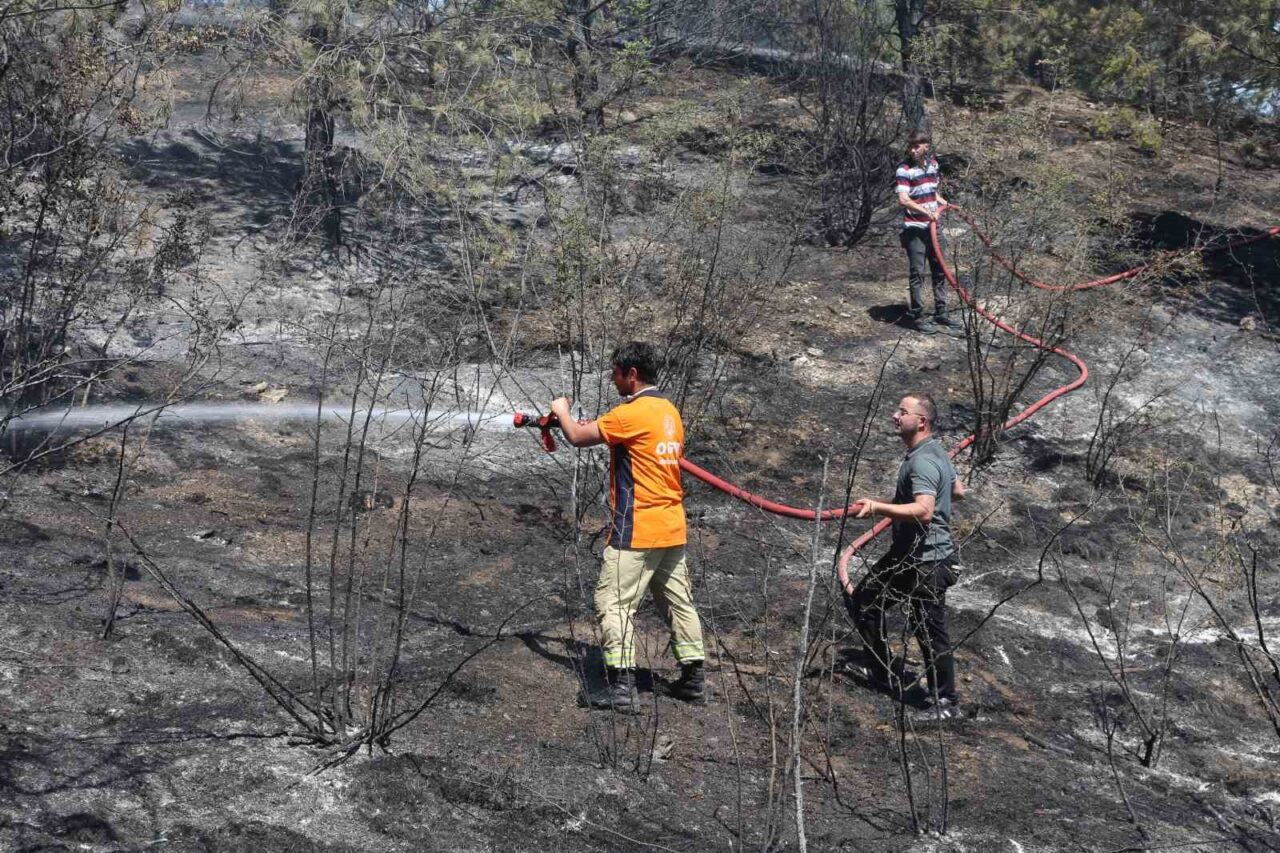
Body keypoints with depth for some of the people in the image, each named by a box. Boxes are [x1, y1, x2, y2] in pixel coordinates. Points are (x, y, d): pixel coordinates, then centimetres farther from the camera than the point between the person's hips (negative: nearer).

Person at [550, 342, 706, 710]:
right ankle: (693, 677, 17)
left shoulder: (631, 414, -16)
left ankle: (620, 684, -9)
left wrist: (562, 412, 9)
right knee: (678, 600, 14)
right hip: (672, 528, 9)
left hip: (637, 531, -9)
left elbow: (578, 436, -14)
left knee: (613, 603, -5)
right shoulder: (670, 411, 11)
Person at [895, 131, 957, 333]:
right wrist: (925, 211, -32)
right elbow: (903, 200, -23)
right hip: (915, 228, -7)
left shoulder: (933, 163, 8)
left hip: (933, 225, 7)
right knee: (917, 273, -2)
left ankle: (940, 313, 24)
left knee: (939, 270, 13)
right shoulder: (905, 169, -14)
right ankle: (917, 316, 5)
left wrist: (941, 200, 8)